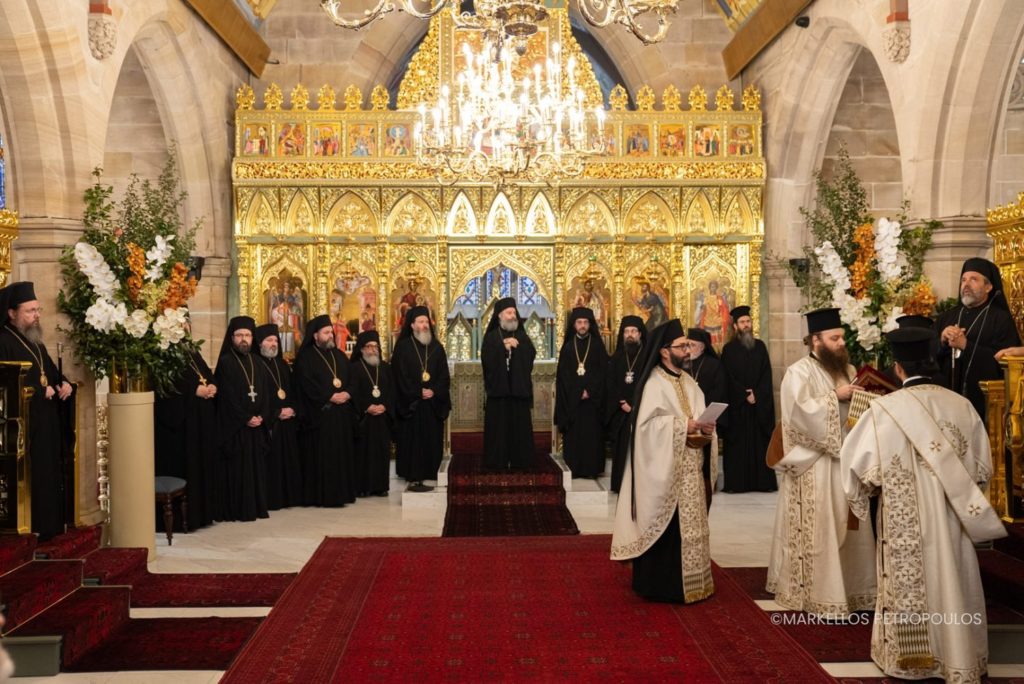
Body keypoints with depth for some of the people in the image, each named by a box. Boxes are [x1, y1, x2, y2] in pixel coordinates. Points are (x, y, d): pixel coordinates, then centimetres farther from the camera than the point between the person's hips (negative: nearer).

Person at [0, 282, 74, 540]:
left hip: (47, 424, 9)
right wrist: (42, 391, -16)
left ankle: (48, 527, 18)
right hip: (25, 427, -9)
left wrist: (64, 384, 1)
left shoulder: (35, 342, 17)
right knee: (31, 479, -8)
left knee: (49, 477, 11)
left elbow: (52, 373, 23)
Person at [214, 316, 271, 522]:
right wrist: (246, 418, -15)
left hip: (257, 424, 6)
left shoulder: (255, 362, 14)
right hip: (235, 426, -6)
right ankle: (239, 510, 2)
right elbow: (228, 396, -11)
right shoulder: (225, 362, -4)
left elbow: (265, 391, 9)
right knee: (238, 467, -3)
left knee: (257, 466, 7)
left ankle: (257, 507, 13)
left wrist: (262, 416, -6)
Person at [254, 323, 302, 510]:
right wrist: (277, 413, -14)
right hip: (267, 423, -7)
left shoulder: (283, 366, 18)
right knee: (271, 462, -7)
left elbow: (292, 391, 17)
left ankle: (288, 496, 15)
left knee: (288, 460, 8)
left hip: (287, 423, 7)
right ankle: (271, 499, -1)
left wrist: (293, 409, -2)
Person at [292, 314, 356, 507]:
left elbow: (352, 379, 13)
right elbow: (307, 384, -12)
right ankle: (322, 495, -3)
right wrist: (330, 396, -17)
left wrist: (347, 393, -7)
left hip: (341, 413, 6)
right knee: (321, 456, -6)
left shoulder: (339, 355, 18)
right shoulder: (305, 357, -2)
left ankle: (340, 492, 12)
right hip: (319, 414, -6)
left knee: (342, 453, 6)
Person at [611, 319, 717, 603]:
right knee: (666, 525, -3)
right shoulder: (654, 383, -12)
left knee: (687, 523, 14)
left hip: (688, 467, 8)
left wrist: (704, 430, -10)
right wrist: (682, 425, -22)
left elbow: (700, 416, 11)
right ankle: (661, 583, 7)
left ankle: (685, 579, 24)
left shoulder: (688, 382, 12)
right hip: (664, 468, -8)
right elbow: (646, 422, -20)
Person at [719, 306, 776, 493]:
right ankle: (736, 482, -1)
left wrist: (756, 394, -10)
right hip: (737, 404, -2)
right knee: (738, 442, -2)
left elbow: (766, 375, 3)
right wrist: (745, 395, -13)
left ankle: (762, 481, 4)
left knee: (760, 441, 2)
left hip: (761, 403, 2)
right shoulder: (729, 349, 2)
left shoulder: (760, 346, 10)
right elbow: (728, 378, -4)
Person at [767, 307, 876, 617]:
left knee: (846, 526, 12)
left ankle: (848, 587, 24)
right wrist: (835, 396, -18)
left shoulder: (845, 369, 13)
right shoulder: (799, 372, -10)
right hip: (815, 464, -7)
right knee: (818, 529, -2)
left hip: (844, 458, 7)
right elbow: (800, 411, -23)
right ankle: (817, 593, 8)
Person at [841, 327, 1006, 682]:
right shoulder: (961, 405, -4)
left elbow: (863, 465, -11)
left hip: (906, 519, -3)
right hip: (953, 516, 3)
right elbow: (982, 466, 4)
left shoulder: (885, 408, -14)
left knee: (911, 584, 10)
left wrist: (882, 481, 11)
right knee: (951, 582, 14)